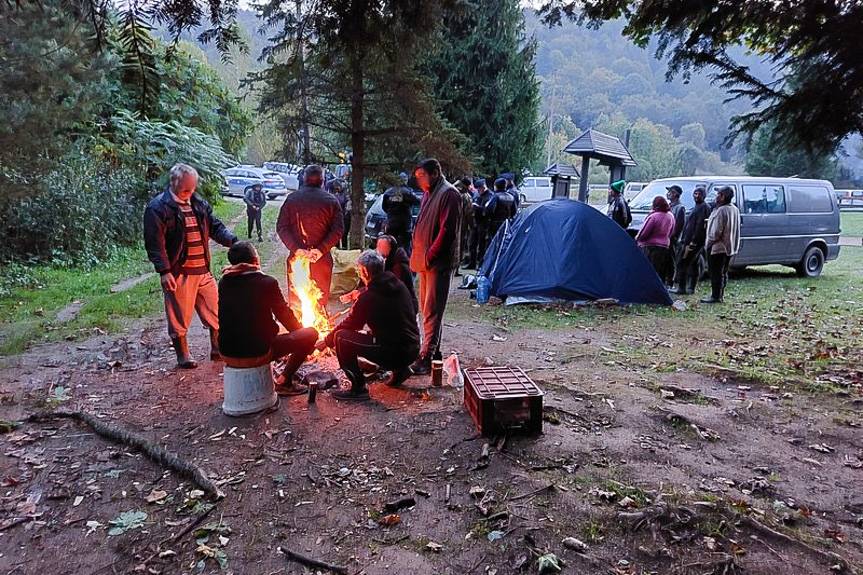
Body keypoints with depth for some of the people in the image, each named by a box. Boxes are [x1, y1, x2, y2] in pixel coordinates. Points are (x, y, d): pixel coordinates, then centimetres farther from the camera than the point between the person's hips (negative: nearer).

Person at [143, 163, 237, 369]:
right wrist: (164, 271, -19)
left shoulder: (199, 203, 11)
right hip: (178, 273, -6)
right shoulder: (158, 207, -9)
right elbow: (155, 242, -12)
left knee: (215, 311, 13)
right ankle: (183, 356, 23)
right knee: (179, 317, 6)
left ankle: (218, 349, 30)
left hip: (203, 270, 6)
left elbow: (215, 226, 14)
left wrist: (232, 240, -5)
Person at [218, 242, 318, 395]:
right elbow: (284, 315, -1)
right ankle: (284, 383, 5)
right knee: (311, 334, 4)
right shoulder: (267, 282, -12)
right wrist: (300, 331, 19)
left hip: (227, 351, 6)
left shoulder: (224, 282, 3)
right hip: (257, 352, -6)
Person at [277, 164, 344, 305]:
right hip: (322, 259, -1)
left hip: (297, 257, 1)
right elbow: (338, 230, -9)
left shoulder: (291, 198, 3)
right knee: (320, 301, 9)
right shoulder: (331, 201, 0)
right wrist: (321, 250, -13)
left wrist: (296, 249, -10)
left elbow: (281, 227, -4)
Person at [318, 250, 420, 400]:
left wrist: (327, 341, 14)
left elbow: (350, 324, -2)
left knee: (341, 337, -6)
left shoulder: (368, 297, -13)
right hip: (413, 350, 8)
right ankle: (401, 370, 26)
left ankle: (358, 388, -4)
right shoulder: (399, 285, 6)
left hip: (393, 353, -8)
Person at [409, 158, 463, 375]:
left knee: (432, 311, -8)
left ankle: (426, 357, -4)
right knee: (426, 308, 15)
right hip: (426, 261, 10)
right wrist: (417, 254, 14)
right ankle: (433, 351, 26)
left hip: (439, 262, -10)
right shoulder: (429, 194, 17)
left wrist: (430, 256, -17)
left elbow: (447, 230, -19)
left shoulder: (448, 194, -12)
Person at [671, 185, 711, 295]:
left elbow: (700, 226, -19)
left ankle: (681, 287, -8)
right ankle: (690, 288, 16)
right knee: (693, 264, 11)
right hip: (689, 240, 10)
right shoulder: (697, 207, 20)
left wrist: (693, 241, -23)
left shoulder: (703, 207, -11)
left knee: (682, 263, -9)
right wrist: (684, 240, 19)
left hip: (694, 241, -10)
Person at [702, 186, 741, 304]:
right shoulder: (735, 209, 9)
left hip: (718, 247, -9)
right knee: (723, 272, 16)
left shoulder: (721, 210, -21)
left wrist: (708, 244, -9)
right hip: (730, 247, 9)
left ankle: (715, 296, 0)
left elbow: (716, 232, -23)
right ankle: (720, 294, 23)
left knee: (716, 273, -3)